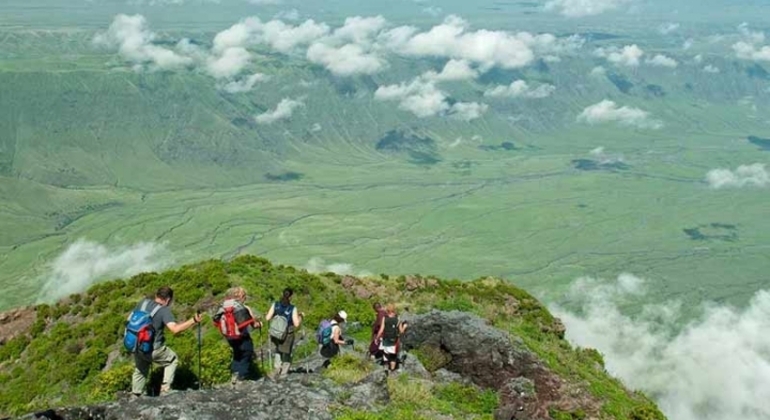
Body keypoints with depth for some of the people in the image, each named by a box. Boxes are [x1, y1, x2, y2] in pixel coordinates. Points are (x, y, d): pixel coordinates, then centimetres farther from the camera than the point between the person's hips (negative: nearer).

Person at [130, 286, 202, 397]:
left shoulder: (143, 303, 2)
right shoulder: (164, 310, -16)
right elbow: (175, 329, -29)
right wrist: (193, 321, -25)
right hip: (152, 349, -6)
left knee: (140, 370, 29)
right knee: (172, 360, 18)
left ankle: (135, 396, 35)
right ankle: (165, 388, 10)